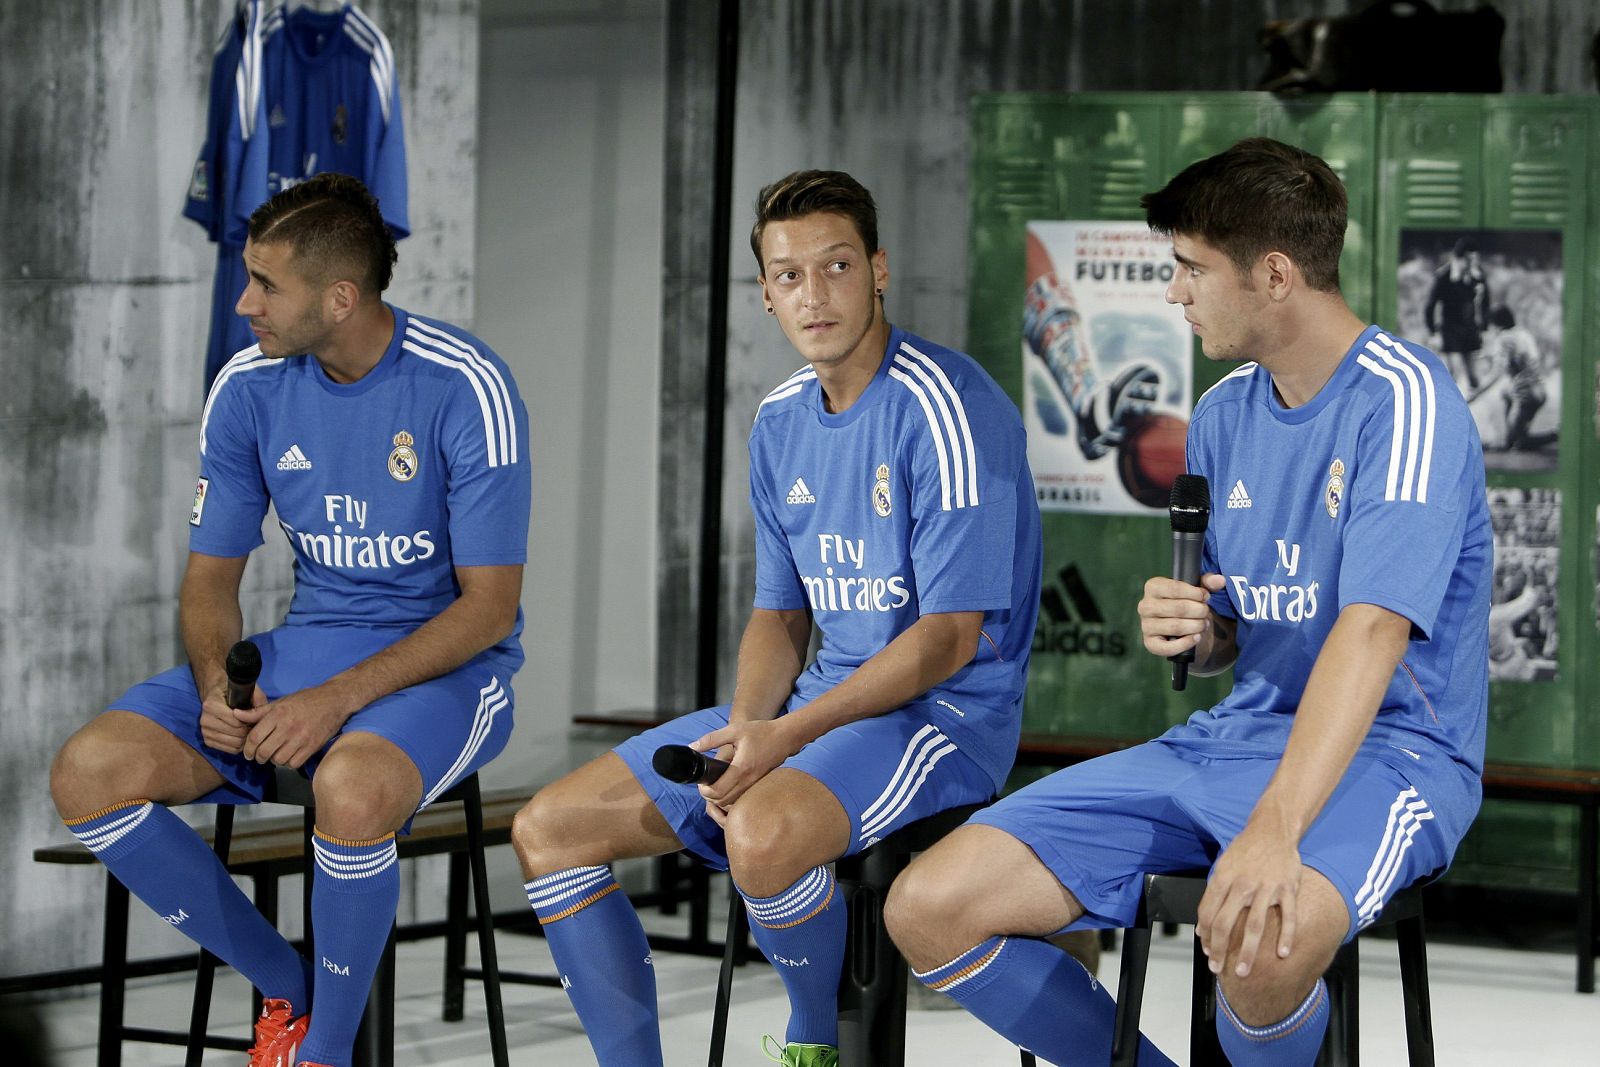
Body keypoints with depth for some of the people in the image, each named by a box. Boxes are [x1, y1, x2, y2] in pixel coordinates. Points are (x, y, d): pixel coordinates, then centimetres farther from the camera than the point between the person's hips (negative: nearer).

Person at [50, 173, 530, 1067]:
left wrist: (337, 700, -26)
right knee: (92, 774, -17)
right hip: (305, 647, 6)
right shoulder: (250, 388, 0)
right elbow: (213, 573, 9)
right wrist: (218, 684, -14)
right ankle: (288, 989, 2)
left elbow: (489, 605, -15)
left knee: (352, 787, -40)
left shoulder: (465, 388, -15)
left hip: (448, 660, -6)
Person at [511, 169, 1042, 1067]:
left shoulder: (945, 407, -16)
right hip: (822, 699, 8)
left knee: (762, 832, -38)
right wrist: (744, 729, -6)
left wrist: (789, 734, -24)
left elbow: (952, 635, -18)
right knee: (550, 830, 0)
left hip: (945, 707, -8)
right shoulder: (781, 421, 10)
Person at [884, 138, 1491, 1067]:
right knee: (930, 910, -9)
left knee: (1259, 937, -42)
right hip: (1230, 738, 8)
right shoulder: (1225, 415, 12)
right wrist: (1188, 631, -6)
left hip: (1384, 751, -7)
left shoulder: (1402, 397, -13)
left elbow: (1373, 628, -26)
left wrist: (1275, 827, -39)